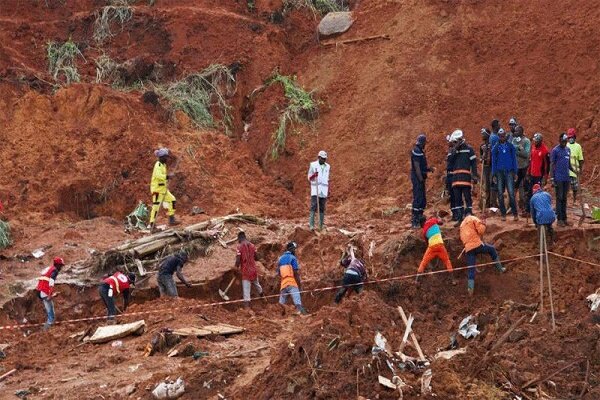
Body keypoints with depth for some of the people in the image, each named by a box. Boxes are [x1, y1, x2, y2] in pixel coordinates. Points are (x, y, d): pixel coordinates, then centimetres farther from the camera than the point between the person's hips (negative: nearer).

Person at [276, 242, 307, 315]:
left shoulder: (280, 259, 15)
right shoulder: (293, 258, -3)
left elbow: (278, 273, 15)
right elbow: (296, 272, -9)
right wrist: (299, 283, -5)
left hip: (283, 283, 6)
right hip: (292, 283, -6)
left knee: (282, 303, 16)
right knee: (298, 303, -17)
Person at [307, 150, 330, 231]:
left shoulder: (327, 166, 9)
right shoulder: (313, 165, -4)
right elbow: (309, 178, -3)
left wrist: (328, 190, 12)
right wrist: (314, 175, -25)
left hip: (324, 190, 4)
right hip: (315, 189, -4)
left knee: (322, 208, 4)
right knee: (314, 206, -14)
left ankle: (321, 225, 8)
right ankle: (311, 224, -17)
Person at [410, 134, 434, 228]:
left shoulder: (420, 151, 19)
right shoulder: (416, 151, -13)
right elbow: (416, 166, -20)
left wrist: (428, 169, 11)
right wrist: (421, 179, -22)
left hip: (420, 178, 11)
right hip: (417, 178, -11)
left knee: (423, 200, 13)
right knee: (418, 199, -12)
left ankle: (419, 220, 18)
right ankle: (415, 221, -12)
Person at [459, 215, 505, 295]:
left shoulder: (462, 224, 27)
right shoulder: (473, 219, 5)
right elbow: (481, 230, -6)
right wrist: (483, 224, 11)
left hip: (468, 249, 4)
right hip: (477, 244, -4)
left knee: (471, 269, 6)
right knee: (492, 249, 23)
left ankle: (470, 288, -6)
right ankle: (500, 268, 25)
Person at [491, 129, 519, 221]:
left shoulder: (510, 146, 6)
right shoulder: (495, 148, 8)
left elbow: (514, 159, 8)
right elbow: (493, 161, 9)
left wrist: (515, 172, 3)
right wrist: (494, 174, 3)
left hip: (509, 172, -2)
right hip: (499, 172, 2)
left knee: (511, 193, -10)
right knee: (500, 194, 2)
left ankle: (515, 213, -5)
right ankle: (503, 214, 9)